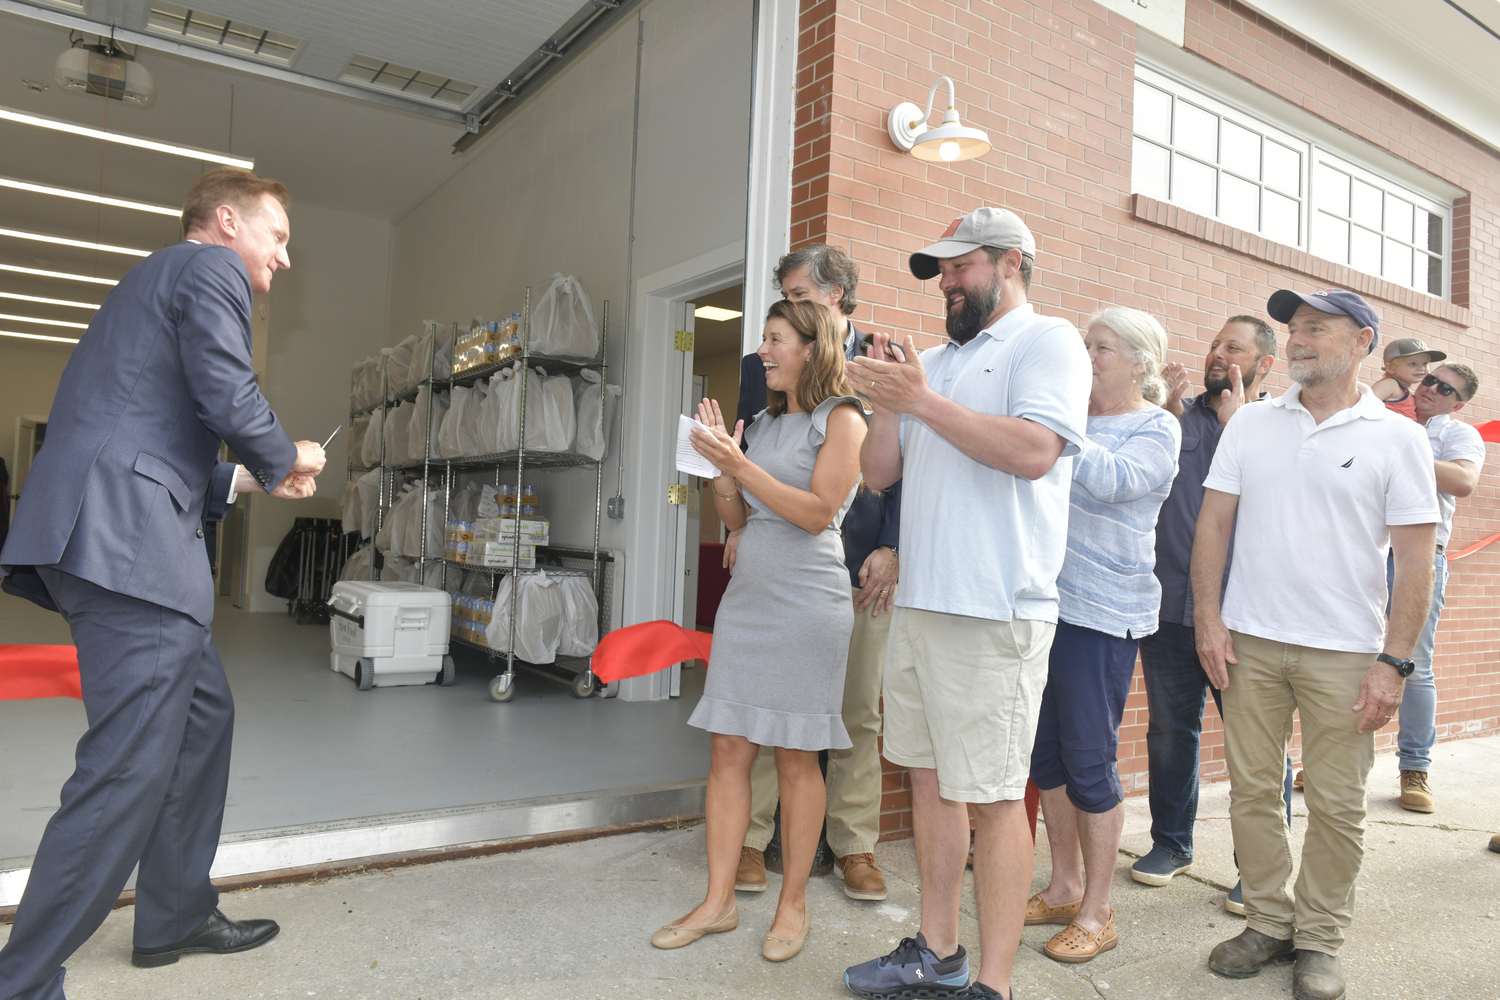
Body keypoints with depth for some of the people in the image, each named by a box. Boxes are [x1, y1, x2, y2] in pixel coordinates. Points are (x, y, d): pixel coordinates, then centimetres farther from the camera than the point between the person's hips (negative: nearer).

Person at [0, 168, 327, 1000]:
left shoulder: (155, 278, 29)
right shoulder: (212, 266, -1)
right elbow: (228, 396, -16)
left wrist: (243, 480, 24)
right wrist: (285, 459, 2)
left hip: (100, 528, 11)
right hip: (129, 536, -11)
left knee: (202, 714, 18)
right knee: (131, 766, -8)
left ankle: (174, 916, 29)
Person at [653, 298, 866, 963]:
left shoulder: (841, 419, -1)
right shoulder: (764, 422, 18)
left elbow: (818, 513, -12)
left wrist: (741, 464, -15)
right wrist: (719, 466, 0)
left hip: (806, 601, -6)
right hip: (747, 592, 6)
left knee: (795, 756, 2)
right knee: (728, 748, 5)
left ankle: (793, 904, 16)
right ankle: (719, 901, 15)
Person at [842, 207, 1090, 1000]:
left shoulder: (1046, 341, -2)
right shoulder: (935, 360, 18)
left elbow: (1034, 451, -20)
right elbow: (879, 473, 17)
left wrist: (922, 400, -16)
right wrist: (885, 406, 0)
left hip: (993, 613, -8)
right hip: (918, 602, 8)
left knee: (992, 796, -1)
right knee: (930, 777, 14)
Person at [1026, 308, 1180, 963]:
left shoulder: (1157, 429, -4)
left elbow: (1115, 480, -24)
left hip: (1103, 613, -6)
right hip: (1046, 602, 6)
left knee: (1090, 761, 0)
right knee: (1047, 753, 12)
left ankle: (1096, 912, 16)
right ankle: (1063, 888, 28)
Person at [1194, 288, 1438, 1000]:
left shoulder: (1397, 439, -1)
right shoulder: (1251, 424, 7)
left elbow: (1414, 559, -3)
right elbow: (1214, 522, 6)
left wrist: (1394, 661, -8)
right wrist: (1208, 616, -2)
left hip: (1345, 653, -2)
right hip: (1248, 642, 2)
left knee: (1336, 805, 6)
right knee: (1252, 789, 8)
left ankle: (1319, 940, 24)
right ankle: (1268, 922, 24)